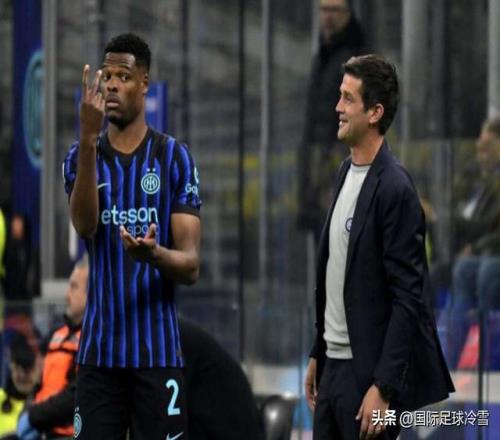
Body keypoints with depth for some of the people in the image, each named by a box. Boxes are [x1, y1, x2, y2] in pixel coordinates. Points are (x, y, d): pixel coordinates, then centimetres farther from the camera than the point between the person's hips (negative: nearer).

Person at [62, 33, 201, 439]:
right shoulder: (81, 156, 5)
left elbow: (191, 265, -4)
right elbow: (85, 225, -17)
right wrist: (88, 140, -29)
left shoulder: (175, 158, 0)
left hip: (158, 352, -2)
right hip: (99, 351, 2)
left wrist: (154, 254, -28)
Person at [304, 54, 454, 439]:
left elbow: (408, 297, -18)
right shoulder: (346, 173, 11)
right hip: (334, 365, 8)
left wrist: (383, 388, -21)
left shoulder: (395, 188, -15)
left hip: (369, 373, -8)